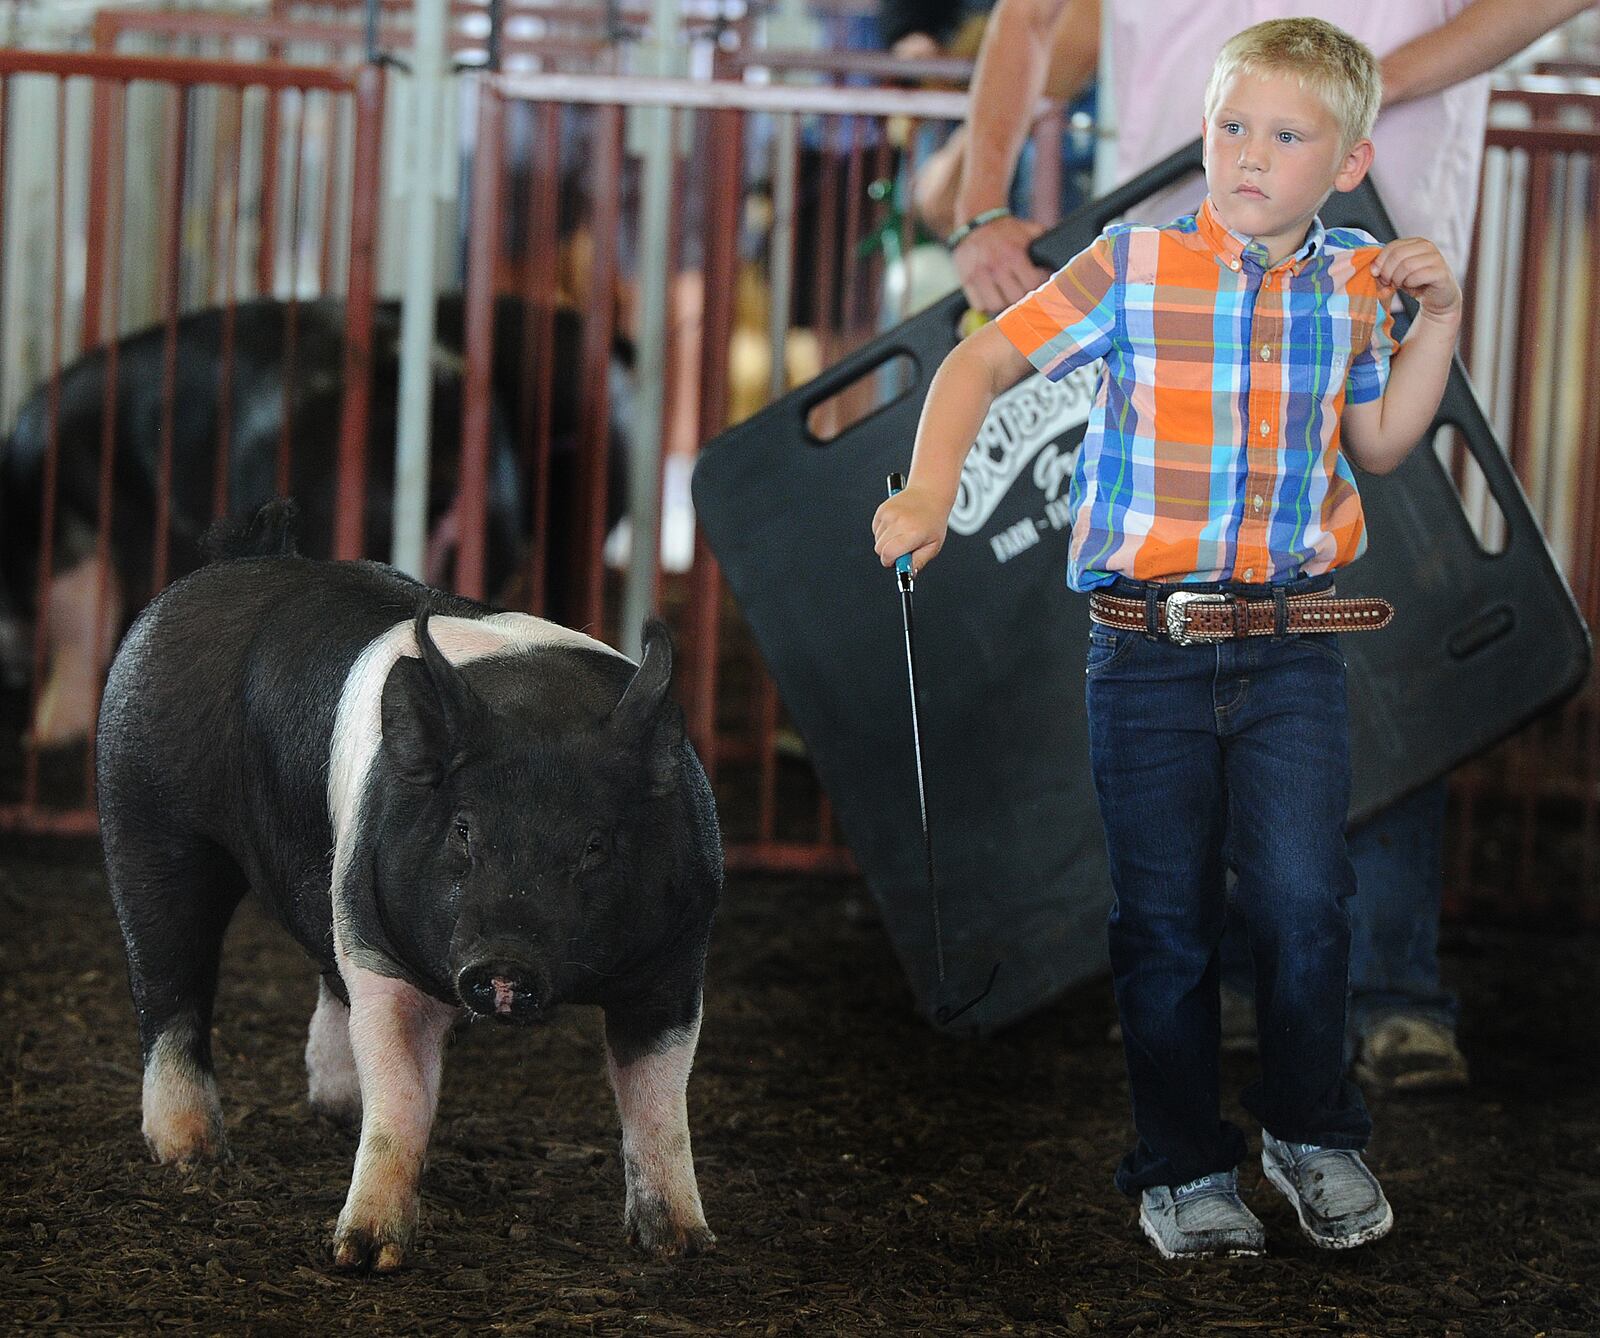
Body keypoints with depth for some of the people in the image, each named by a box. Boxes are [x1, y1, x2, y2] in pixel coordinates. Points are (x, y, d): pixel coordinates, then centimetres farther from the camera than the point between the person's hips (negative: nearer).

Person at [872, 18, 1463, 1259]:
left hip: (1293, 650, 1)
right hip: (1147, 649, -1)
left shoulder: (1354, 285, 5)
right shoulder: (1134, 267, -4)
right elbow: (986, 362, 1)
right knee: (1165, 920, 4)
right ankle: (1184, 1168, 19)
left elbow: (1381, 444, 18)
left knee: (1302, 897, -12)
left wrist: (1438, 321, 6)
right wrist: (930, 490, -13)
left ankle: (1312, 1131, 12)